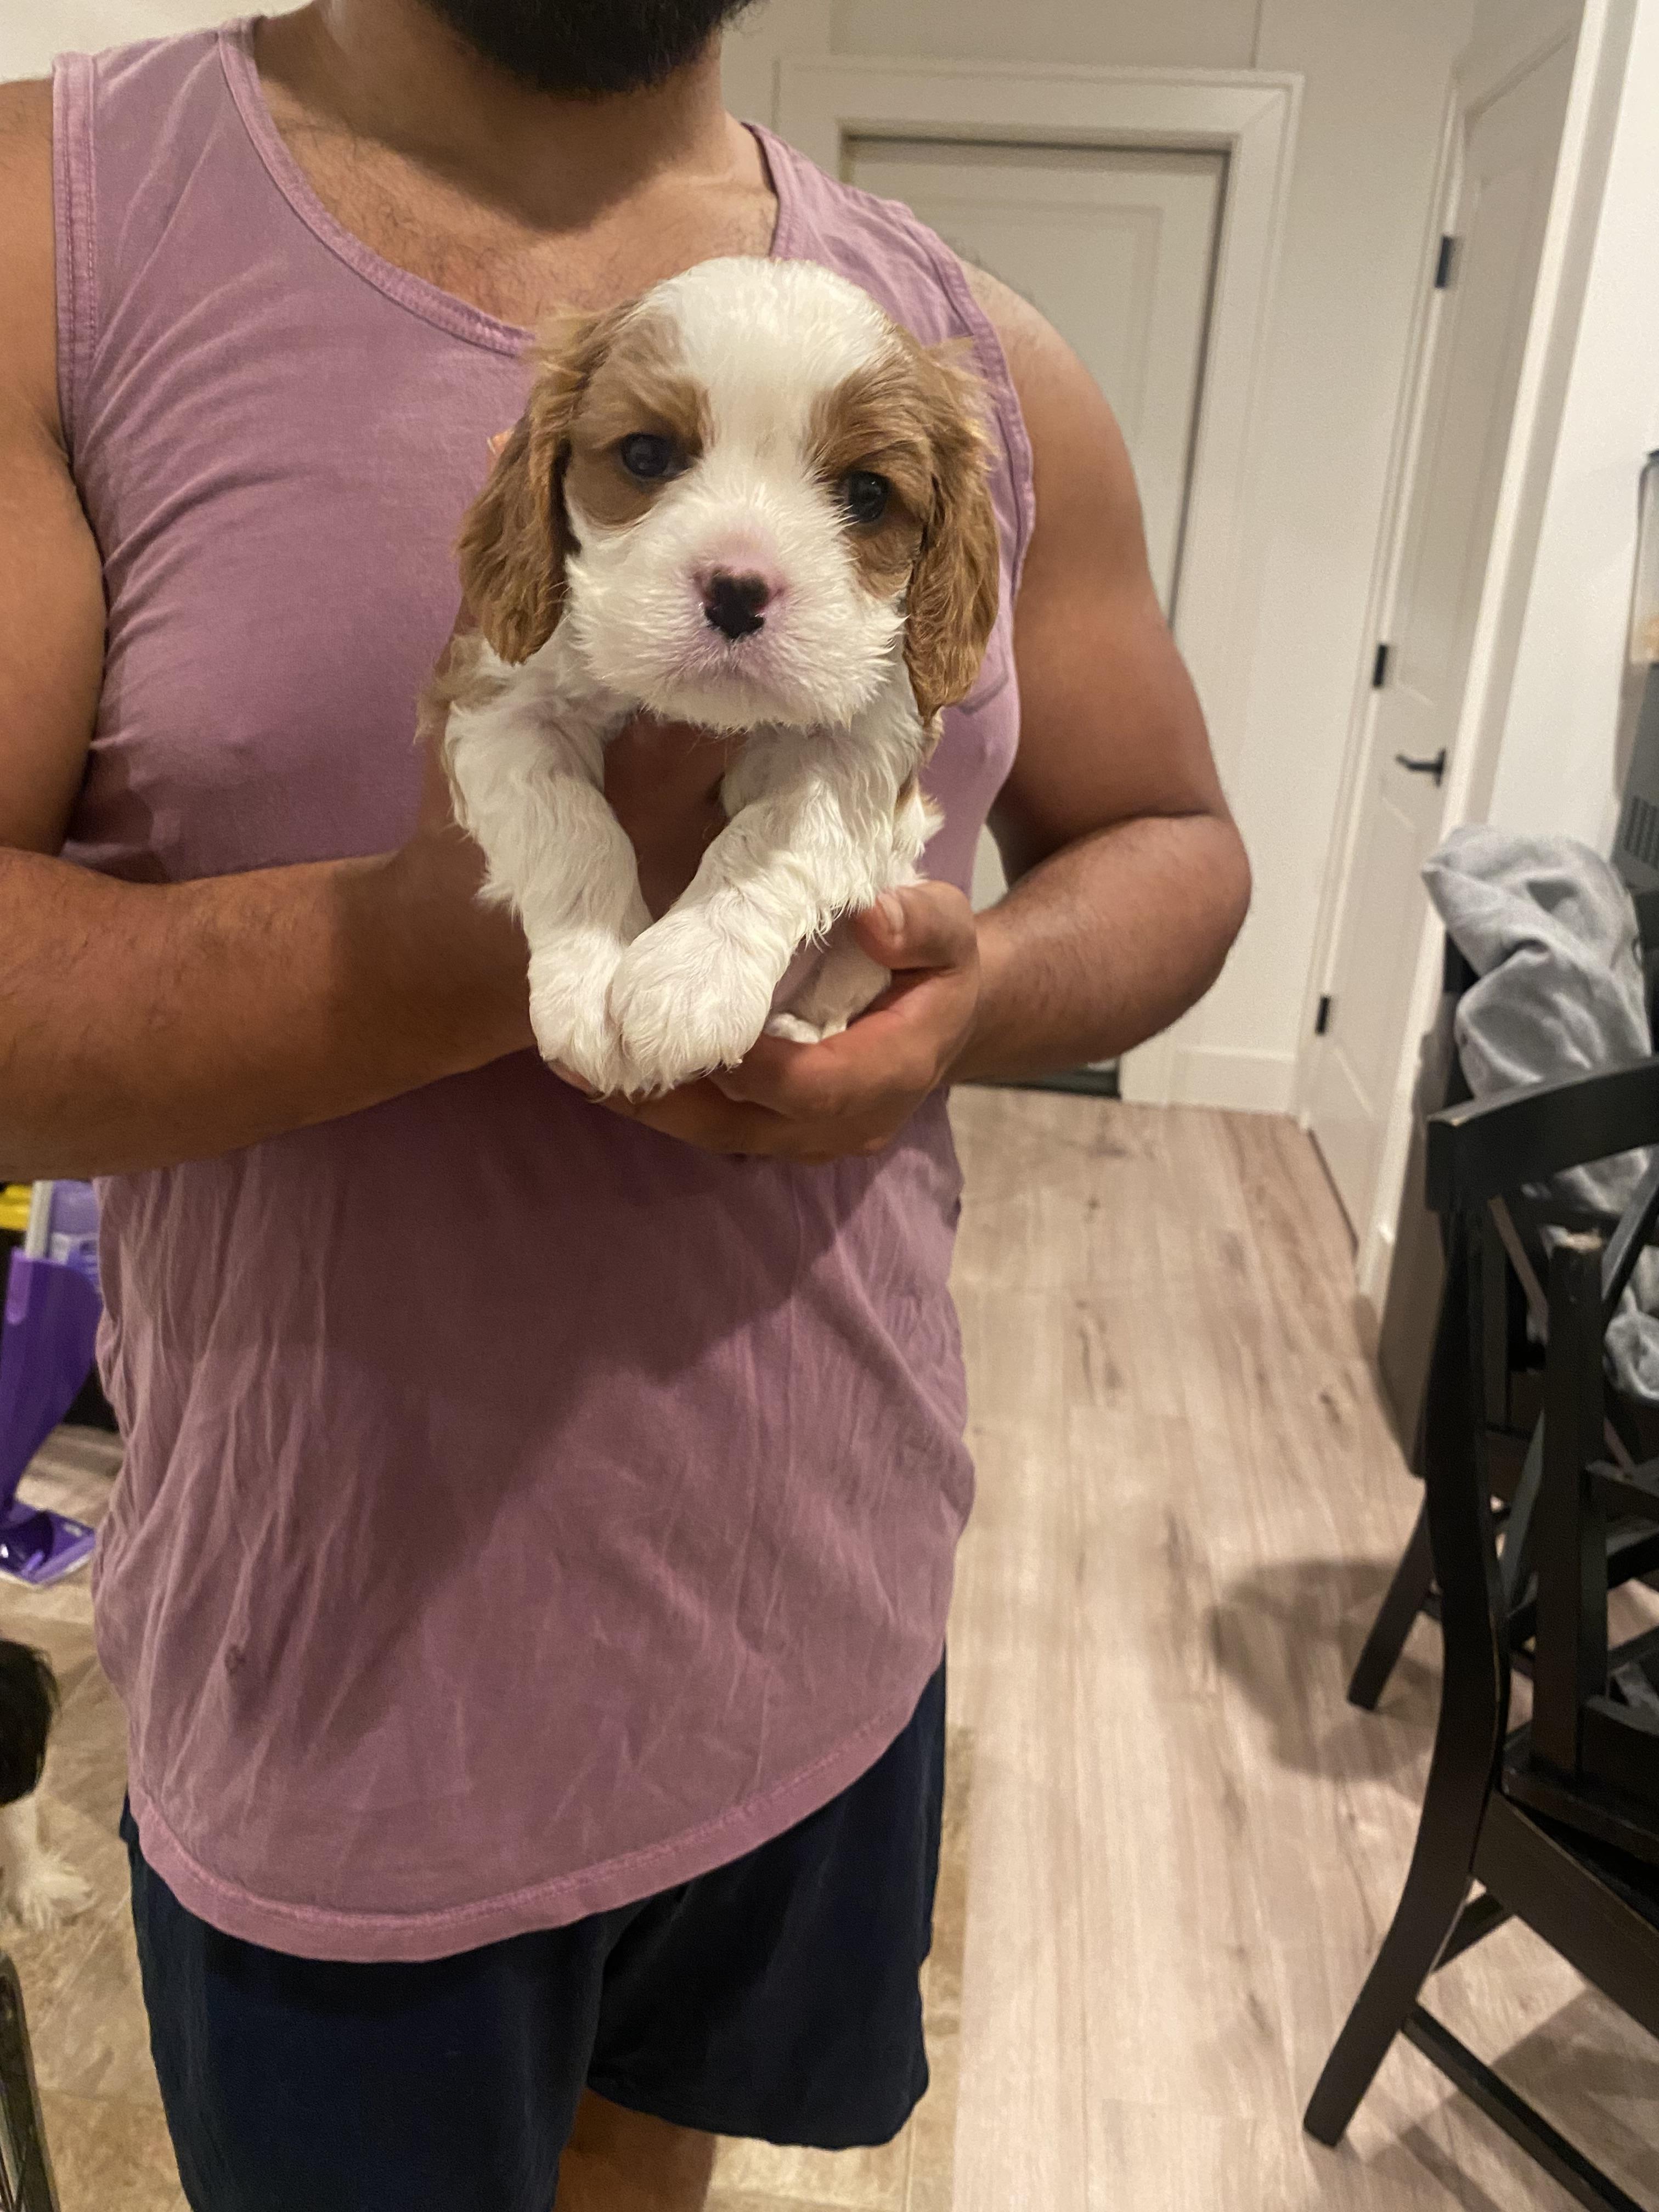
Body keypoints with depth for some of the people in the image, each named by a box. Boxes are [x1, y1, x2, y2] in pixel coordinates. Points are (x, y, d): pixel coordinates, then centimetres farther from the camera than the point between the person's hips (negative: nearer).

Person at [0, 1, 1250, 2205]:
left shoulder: (985, 358, 0)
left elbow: (1170, 839, 6)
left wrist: (982, 990, -16)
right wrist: (491, 937, -31)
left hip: (829, 1616, 4)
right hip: (333, 1673, -2)